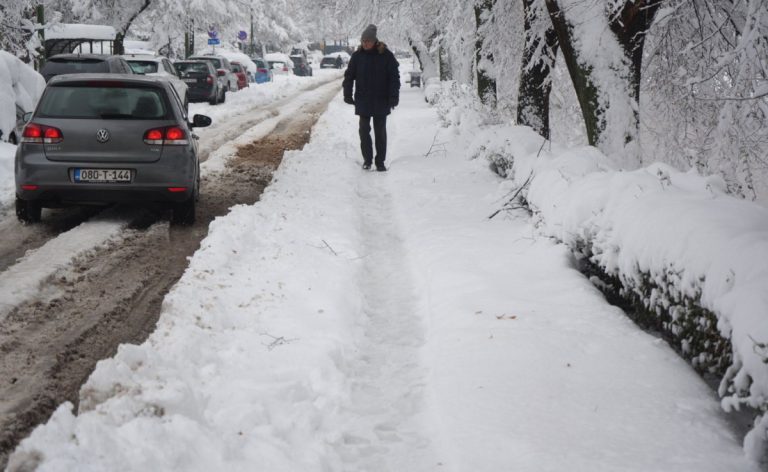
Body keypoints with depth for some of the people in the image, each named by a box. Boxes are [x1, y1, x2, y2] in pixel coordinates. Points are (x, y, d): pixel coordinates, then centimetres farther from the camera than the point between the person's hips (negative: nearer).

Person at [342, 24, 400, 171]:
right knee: (364, 131, 5)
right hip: (363, 102, 2)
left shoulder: (386, 55, -6)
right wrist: (348, 94, -2)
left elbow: (394, 77, -5)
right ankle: (367, 159, 18)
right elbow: (349, 75, 5)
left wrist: (393, 97, -11)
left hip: (381, 102, -2)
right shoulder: (357, 55, -1)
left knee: (380, 132, 5)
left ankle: (380, 161, 14)